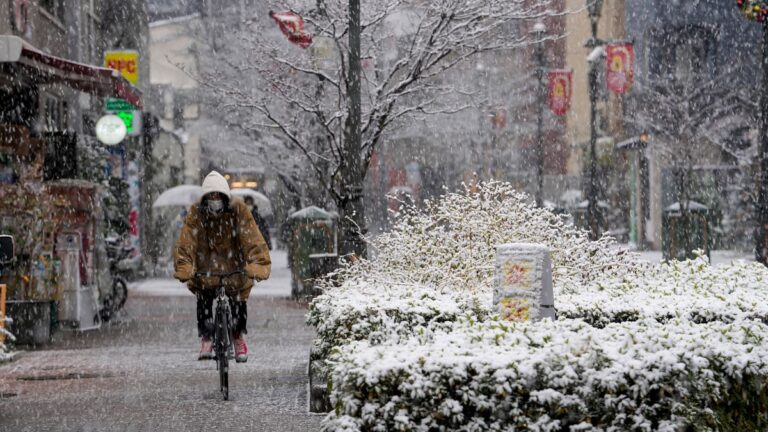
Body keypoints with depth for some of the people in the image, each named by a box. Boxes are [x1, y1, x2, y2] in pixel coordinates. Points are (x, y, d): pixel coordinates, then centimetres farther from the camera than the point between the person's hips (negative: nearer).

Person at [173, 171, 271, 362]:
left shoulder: (238, 210, -16)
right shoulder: (196, 212, -14)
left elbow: (253, 238, -23)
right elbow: (186, 241, -21)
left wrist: (258, 265, -36)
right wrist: (184, 268, -34)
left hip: (233, 263, 0)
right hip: (206, 264, 0)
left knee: (239, 299, -7)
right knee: (204, 298, -16)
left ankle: (239, 336, 16)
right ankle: (206, 339, -3)